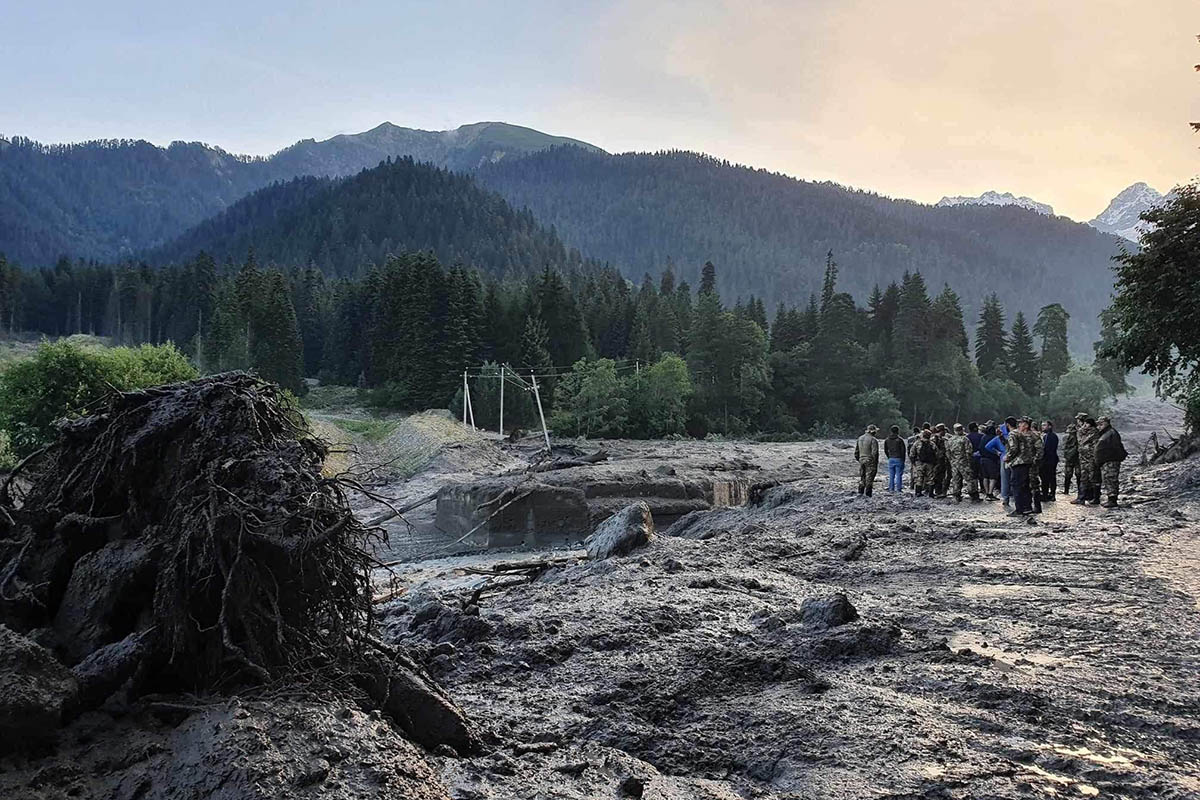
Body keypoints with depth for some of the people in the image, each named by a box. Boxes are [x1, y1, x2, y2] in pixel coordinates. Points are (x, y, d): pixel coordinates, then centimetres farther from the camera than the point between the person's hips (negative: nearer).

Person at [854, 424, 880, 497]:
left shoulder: (860, 438, 10)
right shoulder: (873, 440, -12)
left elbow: (856, 452, 13)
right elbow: (874, 453, -16)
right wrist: (876, 463, -9)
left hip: (861, 461, 6)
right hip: (870, 461, -6)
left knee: (862, 478, 14)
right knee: (869, 479, -1)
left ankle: (860, 493, 13)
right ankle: (868, 495, 0)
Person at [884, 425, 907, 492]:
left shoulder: (887, 440, 5)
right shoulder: (899, 440, -10)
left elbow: (885, 450, 10)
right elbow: (903, 450, -8)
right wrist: (903, 459, 2)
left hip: (890, 459, 4)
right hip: (899, 459, -4)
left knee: (891, 475, 8)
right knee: (899, 475, 0)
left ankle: (891, 488, 9)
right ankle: (898, 489, -1)